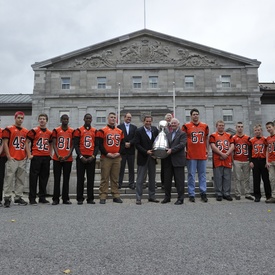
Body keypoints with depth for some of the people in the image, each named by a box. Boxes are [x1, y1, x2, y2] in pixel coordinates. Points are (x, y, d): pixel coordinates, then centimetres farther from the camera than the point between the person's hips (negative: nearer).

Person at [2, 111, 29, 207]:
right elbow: (5, 143, -4)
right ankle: (7, 198, 3)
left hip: (23, 159, 5)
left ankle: (18, 197, 17)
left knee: (21, 179, 9)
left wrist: (27, 155, 7)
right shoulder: (8, 129, -1)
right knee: (9, 179, -4)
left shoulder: (26, 131, 14)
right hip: (12, 159, -5)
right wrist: (8, 156, -10)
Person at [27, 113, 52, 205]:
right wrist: (29, 154, -7)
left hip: (46, 157, 5)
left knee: (44, 177, 9)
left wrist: (50, 154, 11)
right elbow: (27, 142, -2)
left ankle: (42, 197, 19)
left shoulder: (49, 132, 13)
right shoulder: (34, 131, -1)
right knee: (33, 177, -1)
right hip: (36, 157, -5)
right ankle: (32, 198, 7)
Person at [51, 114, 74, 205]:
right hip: (57, 159, -1)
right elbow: (54, 144, 2)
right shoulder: (56, 130, 6)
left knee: (66, 179, 5)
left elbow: (72, 145, 5)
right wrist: (58, 156, -11)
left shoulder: (72, 131, 8)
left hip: (68, 159, 1)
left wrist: (68, 156, -8)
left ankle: (65, 198, 11)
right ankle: (55, 199, 7)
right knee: (56, 179, 2)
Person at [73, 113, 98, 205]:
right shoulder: (78, 130, 3)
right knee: (80, 179, 3)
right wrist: (81, 156, -10)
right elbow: (76, 145, -1)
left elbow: (97, 145, 7)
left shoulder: (95, 131, 9)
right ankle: (80, 199, 10)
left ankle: (90, 198, 12)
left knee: (91, 179, 5)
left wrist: (93, 156, -6)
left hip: (91, 158, 2)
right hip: (81, 158, -2)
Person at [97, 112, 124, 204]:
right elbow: (99, 144, -6)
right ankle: (103, 197, 5)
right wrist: (107, 153, -13)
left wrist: (119, 153, -3)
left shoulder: (120, 131, 13)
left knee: (115, 178, 10)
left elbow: (122, 143, 12)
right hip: (105, 158, -4)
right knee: (104, 178, -1)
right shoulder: (102, 131, -1)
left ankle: (116, 196, 17)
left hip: (117, 158, 4)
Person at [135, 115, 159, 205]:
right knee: (140, 179, 1)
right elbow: (137, 144, -10)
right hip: (143, 158, -4)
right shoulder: (139, 131, -7)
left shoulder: (155, 129, 5)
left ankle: (152, 196, 23)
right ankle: (138, 198, 8)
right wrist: (146, 152, -18)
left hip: (152, 157, 5)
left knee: (152, 178, 12)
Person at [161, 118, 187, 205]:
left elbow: (182, 144, -13)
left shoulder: (182, 134, 1)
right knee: (167, 179, 9)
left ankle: (180, 198, 9)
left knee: (179, 180, 0)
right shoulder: (168, 134, 18)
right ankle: (167, 197, 21)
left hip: (178, 160, -5)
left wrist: (172, 150, -20)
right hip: (168, 161, 6)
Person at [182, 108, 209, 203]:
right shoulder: (186, 126, 2)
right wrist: (184, 149, -2)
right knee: (191, 175, 1)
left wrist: (207, 149, 12)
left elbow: (206, 138, 19)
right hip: (191, 155, -3)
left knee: (202, 174, 8)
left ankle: (203, 193, 15)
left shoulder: (205, 126, 11)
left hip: (202, 154, 3)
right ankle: (191, 194, 8)